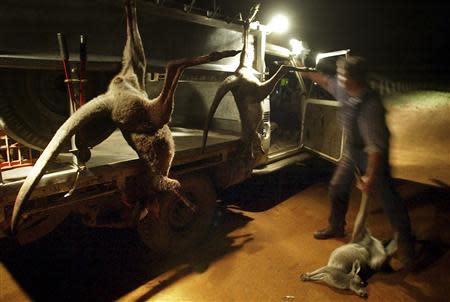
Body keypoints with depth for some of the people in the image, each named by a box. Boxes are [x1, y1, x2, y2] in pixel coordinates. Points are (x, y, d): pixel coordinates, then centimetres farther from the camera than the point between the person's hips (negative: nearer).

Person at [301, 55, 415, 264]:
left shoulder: (370, 104, -33)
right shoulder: (344, 90, -10)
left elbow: (377, 146, -33)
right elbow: (325, 81, 14)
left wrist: (371, 177, -30)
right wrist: (306, 73, 22)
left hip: (371, 155, -8)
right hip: (351, 151, 8)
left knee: (388, 198, 0)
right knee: (337, 187, 14)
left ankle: (405, 242, 19)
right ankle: (336, 227, 34)